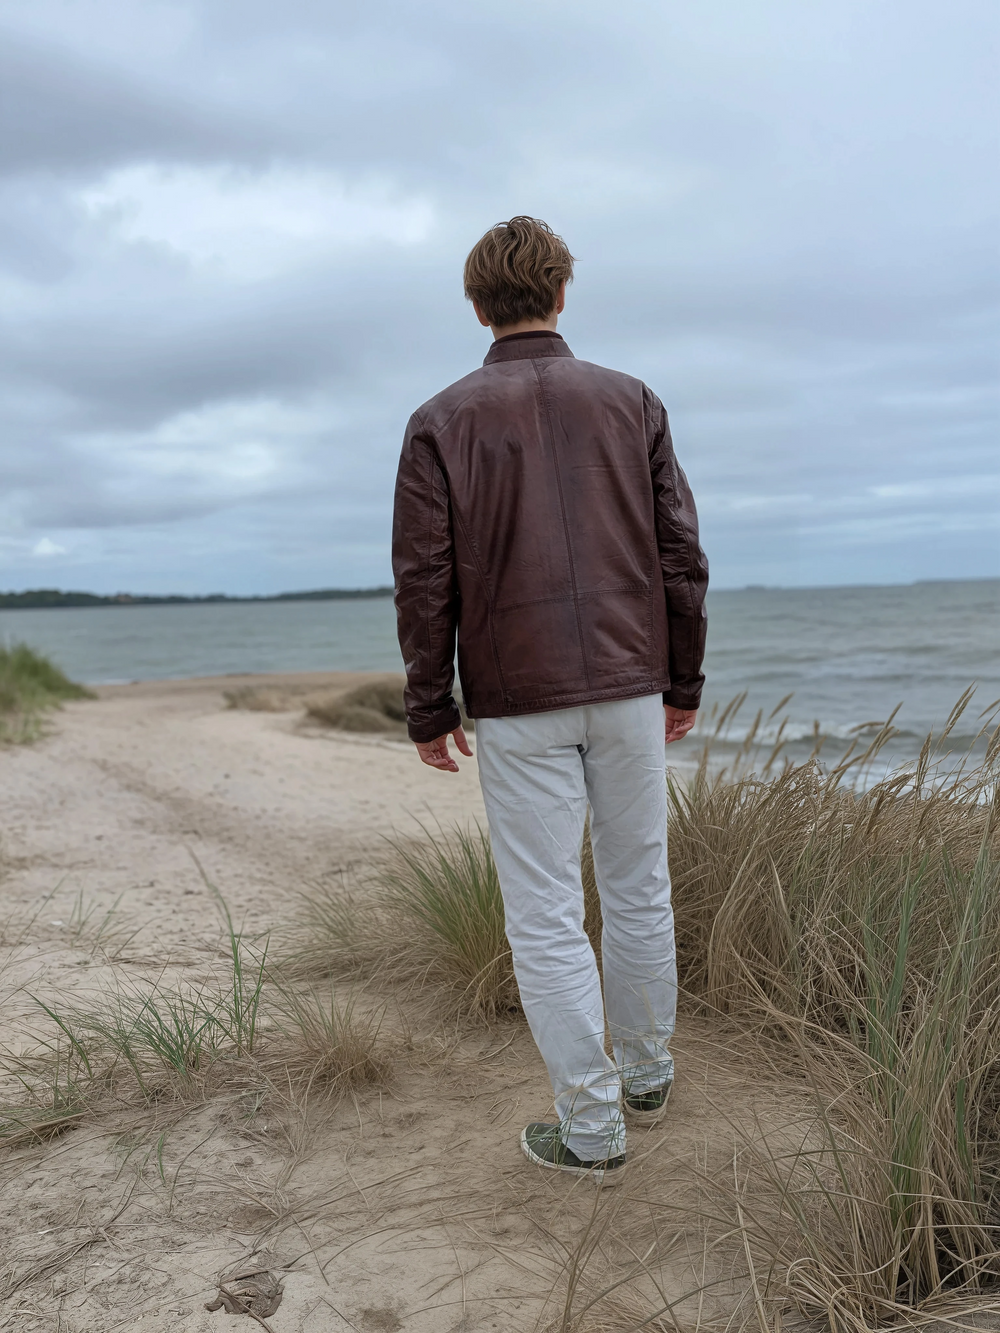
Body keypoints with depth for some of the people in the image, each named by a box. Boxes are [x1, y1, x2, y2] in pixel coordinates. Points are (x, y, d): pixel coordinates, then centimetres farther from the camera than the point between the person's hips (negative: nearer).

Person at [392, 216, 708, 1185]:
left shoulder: (442, 423, -1)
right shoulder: (633, 403, 4)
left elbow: (425, 582, -6)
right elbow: (681, 557, 2)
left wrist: (429, 711, 3)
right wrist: (683, 683, 12)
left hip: (517, 705, -2)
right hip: (628, 688, 3)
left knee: (544, 917, 5)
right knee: (638, 889, 18)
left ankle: (591, 1129, 13)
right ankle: (646, 1075, 34)